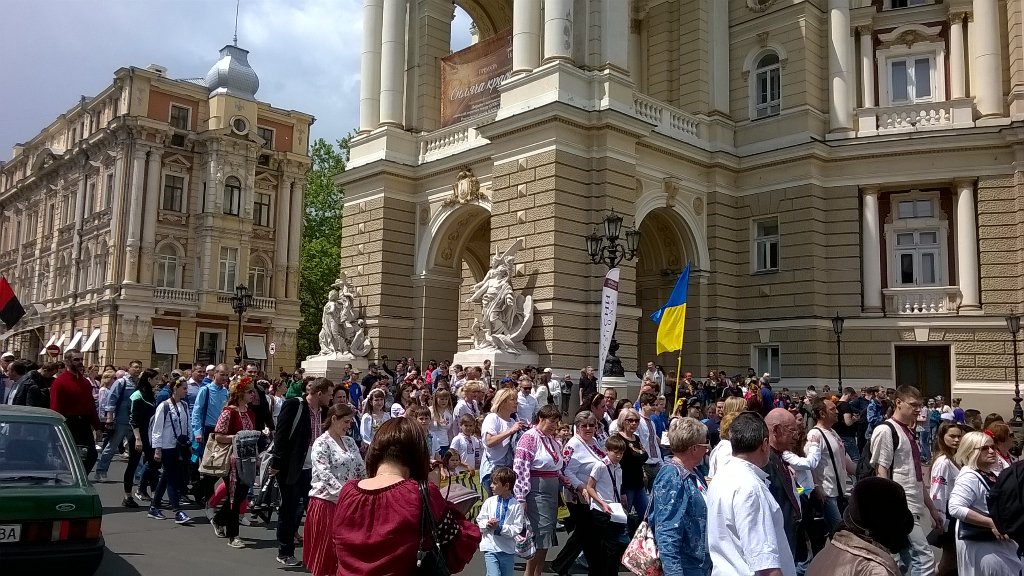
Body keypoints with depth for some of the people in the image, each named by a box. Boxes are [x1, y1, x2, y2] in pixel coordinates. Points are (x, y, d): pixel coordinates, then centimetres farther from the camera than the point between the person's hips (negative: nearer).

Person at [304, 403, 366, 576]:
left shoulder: (349, 441, 10)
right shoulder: (321, 443, -10)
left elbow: (361, 469, 10)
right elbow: (325, 474, -20)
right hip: (326, 501, -6)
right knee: (325, 551, 2)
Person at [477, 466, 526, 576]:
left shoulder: (516, 505, -7)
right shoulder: (489, 502, 2)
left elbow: (517, 529, -11)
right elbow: (479, 521, 7)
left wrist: (500, 527, -21)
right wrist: (487, 525, -14)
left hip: (508, 549, 0)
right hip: (490, 547, 0)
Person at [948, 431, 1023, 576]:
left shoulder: (990, 474, 9)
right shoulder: (969, 476, -21)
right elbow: (955, 508, -32)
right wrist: (992, 523, -29)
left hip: (998, 541, 10)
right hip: (980, 545, -10)